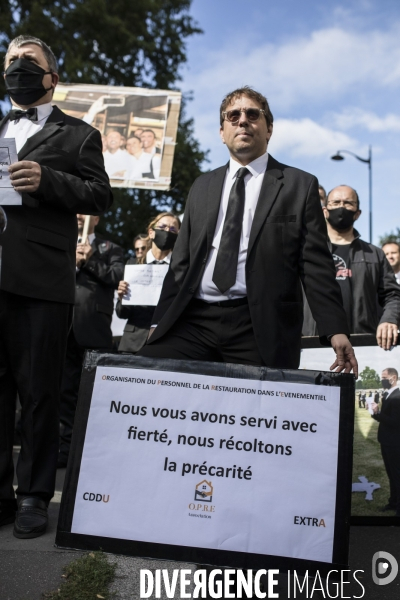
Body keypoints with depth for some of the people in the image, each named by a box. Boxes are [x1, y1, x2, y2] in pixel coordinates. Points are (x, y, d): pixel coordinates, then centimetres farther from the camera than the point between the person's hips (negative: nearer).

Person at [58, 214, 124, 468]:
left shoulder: (110, 249, 14)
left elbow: (119, 278, -2)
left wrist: (90, 261, -6)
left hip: (94, 328, -3)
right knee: (66, 389, 6)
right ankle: (68, 446, 14)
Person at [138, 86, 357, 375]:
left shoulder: (300, 185, 7)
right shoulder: (203, 186, 19)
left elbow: (316, 264, 1)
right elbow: (182, 261, 17)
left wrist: (336, 330, -9)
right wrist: (161, 320, 9)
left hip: (260, 327, -3)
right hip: (192, 319, 3)